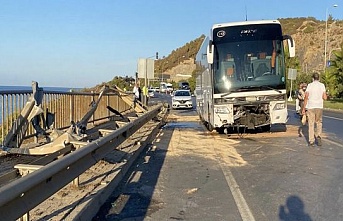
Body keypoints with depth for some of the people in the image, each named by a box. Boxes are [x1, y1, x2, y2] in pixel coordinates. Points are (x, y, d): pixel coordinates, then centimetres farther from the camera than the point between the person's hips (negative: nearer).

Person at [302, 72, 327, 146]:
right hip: (319, 107, 1)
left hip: (310, 107, -1)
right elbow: (325, 97, -2)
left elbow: (306, 97, -6)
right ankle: (318, 136, -1)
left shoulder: (309, 85, -2)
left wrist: (304, 108, -2)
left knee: (311, 124, 5)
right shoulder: (322, 85, 1)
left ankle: (311, 141, 6)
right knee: (319, 123, 18)